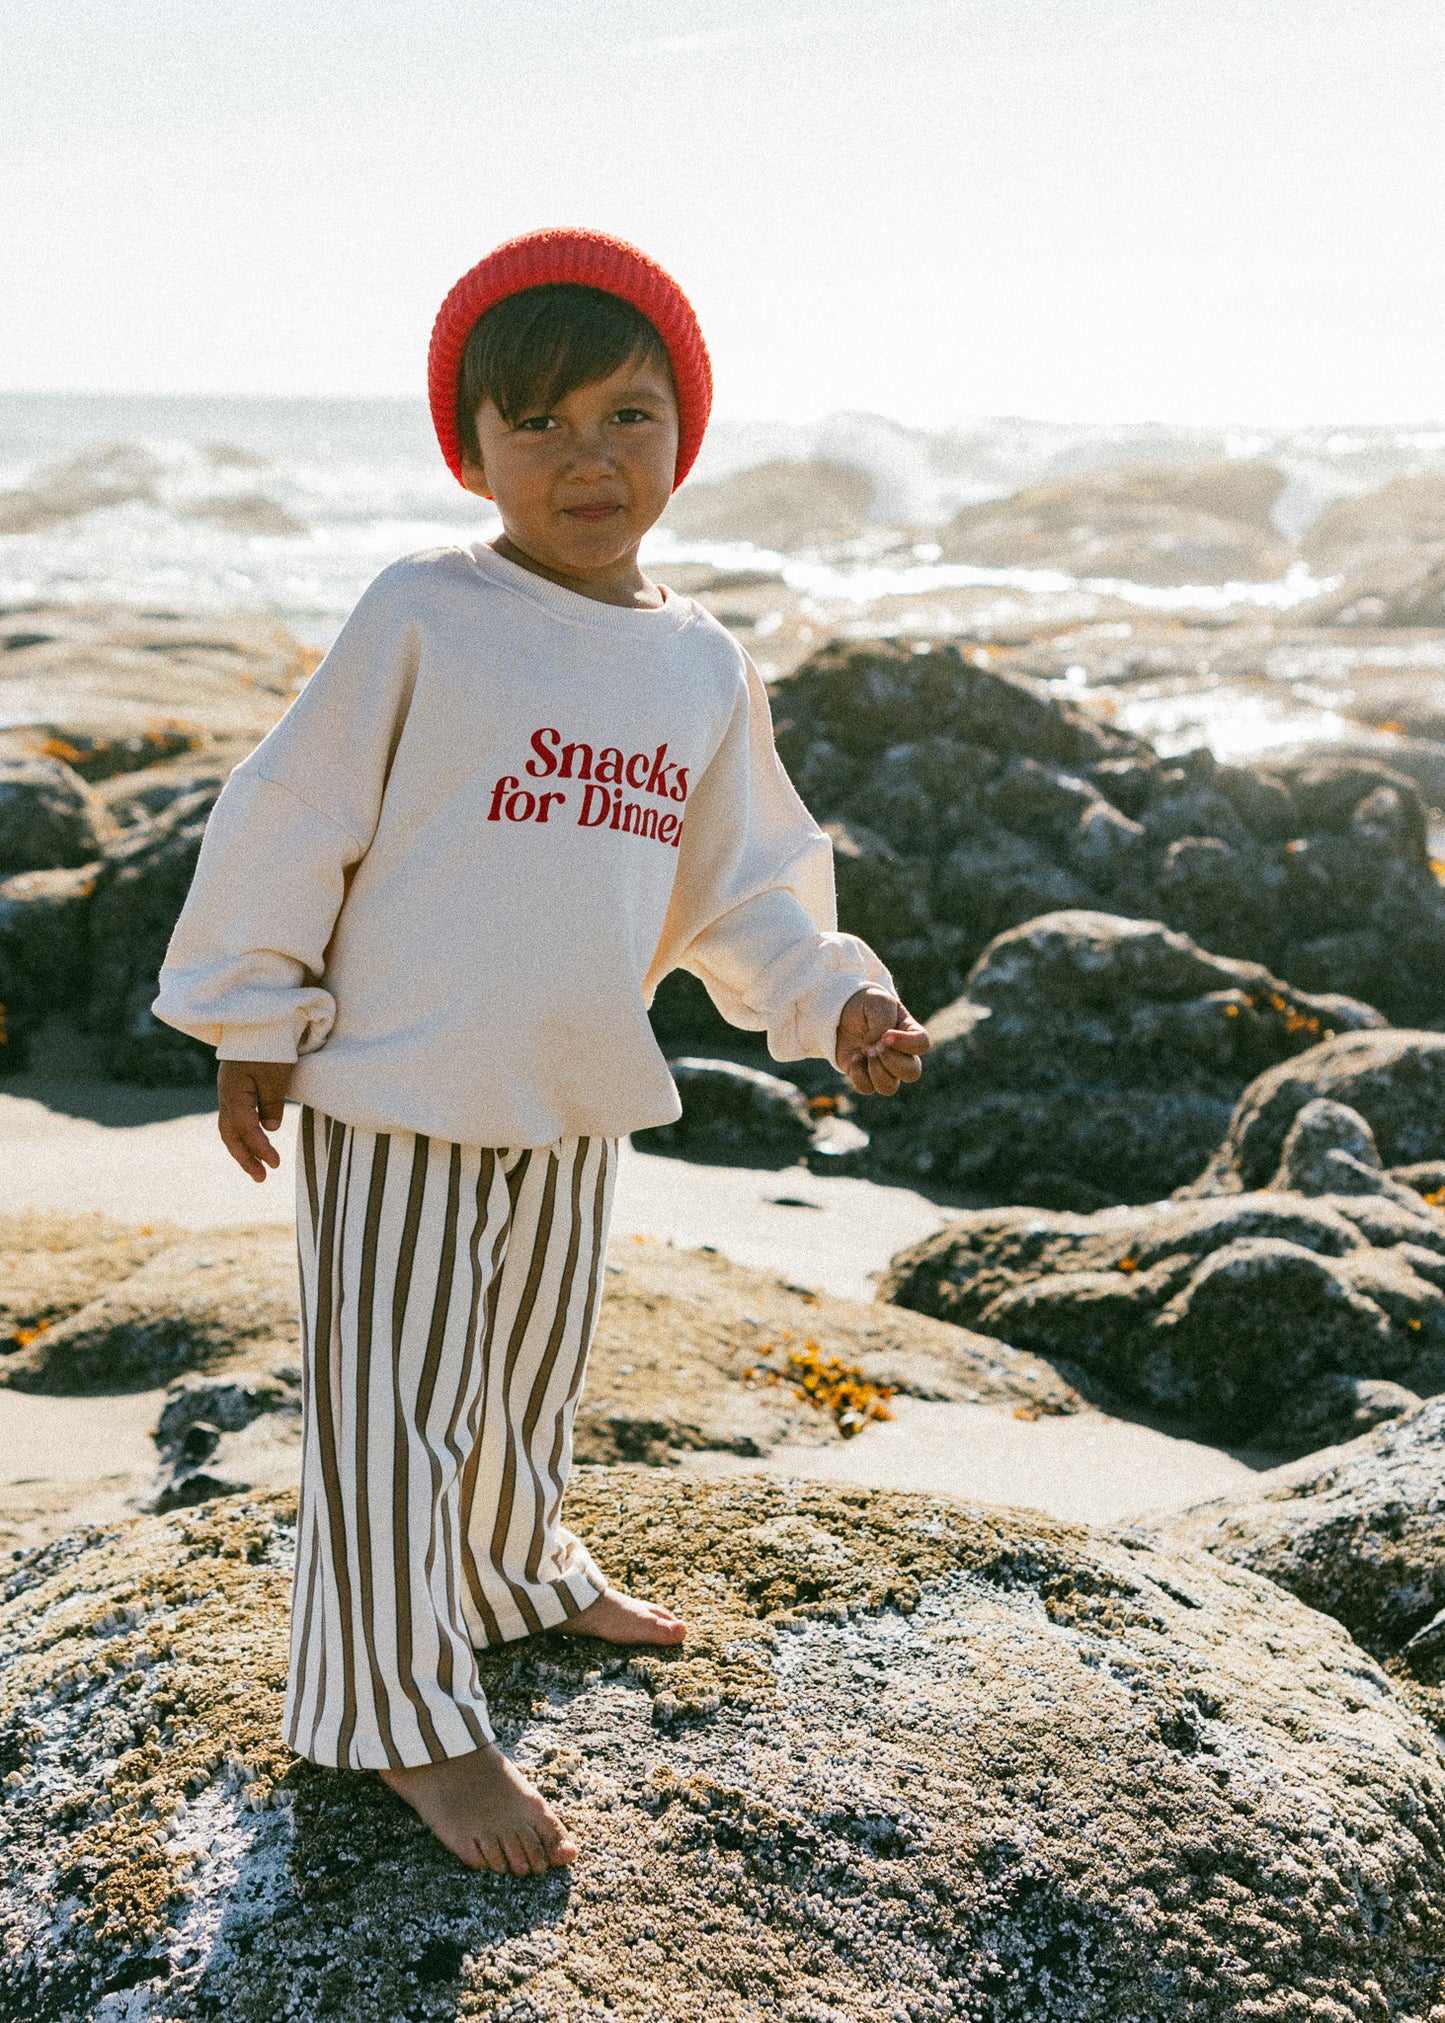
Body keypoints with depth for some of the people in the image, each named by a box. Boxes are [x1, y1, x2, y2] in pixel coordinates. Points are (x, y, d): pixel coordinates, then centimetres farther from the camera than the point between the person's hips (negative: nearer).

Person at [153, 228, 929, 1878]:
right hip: (398, 1096, -5)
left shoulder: (704, 663, 3)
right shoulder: (422, 616, -13)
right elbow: (288, 819, -8)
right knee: (394, 1400, 2)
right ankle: (405, 1712, 19)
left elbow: (740, 882, 11)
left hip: (578, 1106, 6)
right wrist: (249, 1017, -5)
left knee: (529, 1371, 24)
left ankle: (513, 1576, 49)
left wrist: (835, 1000, -3)